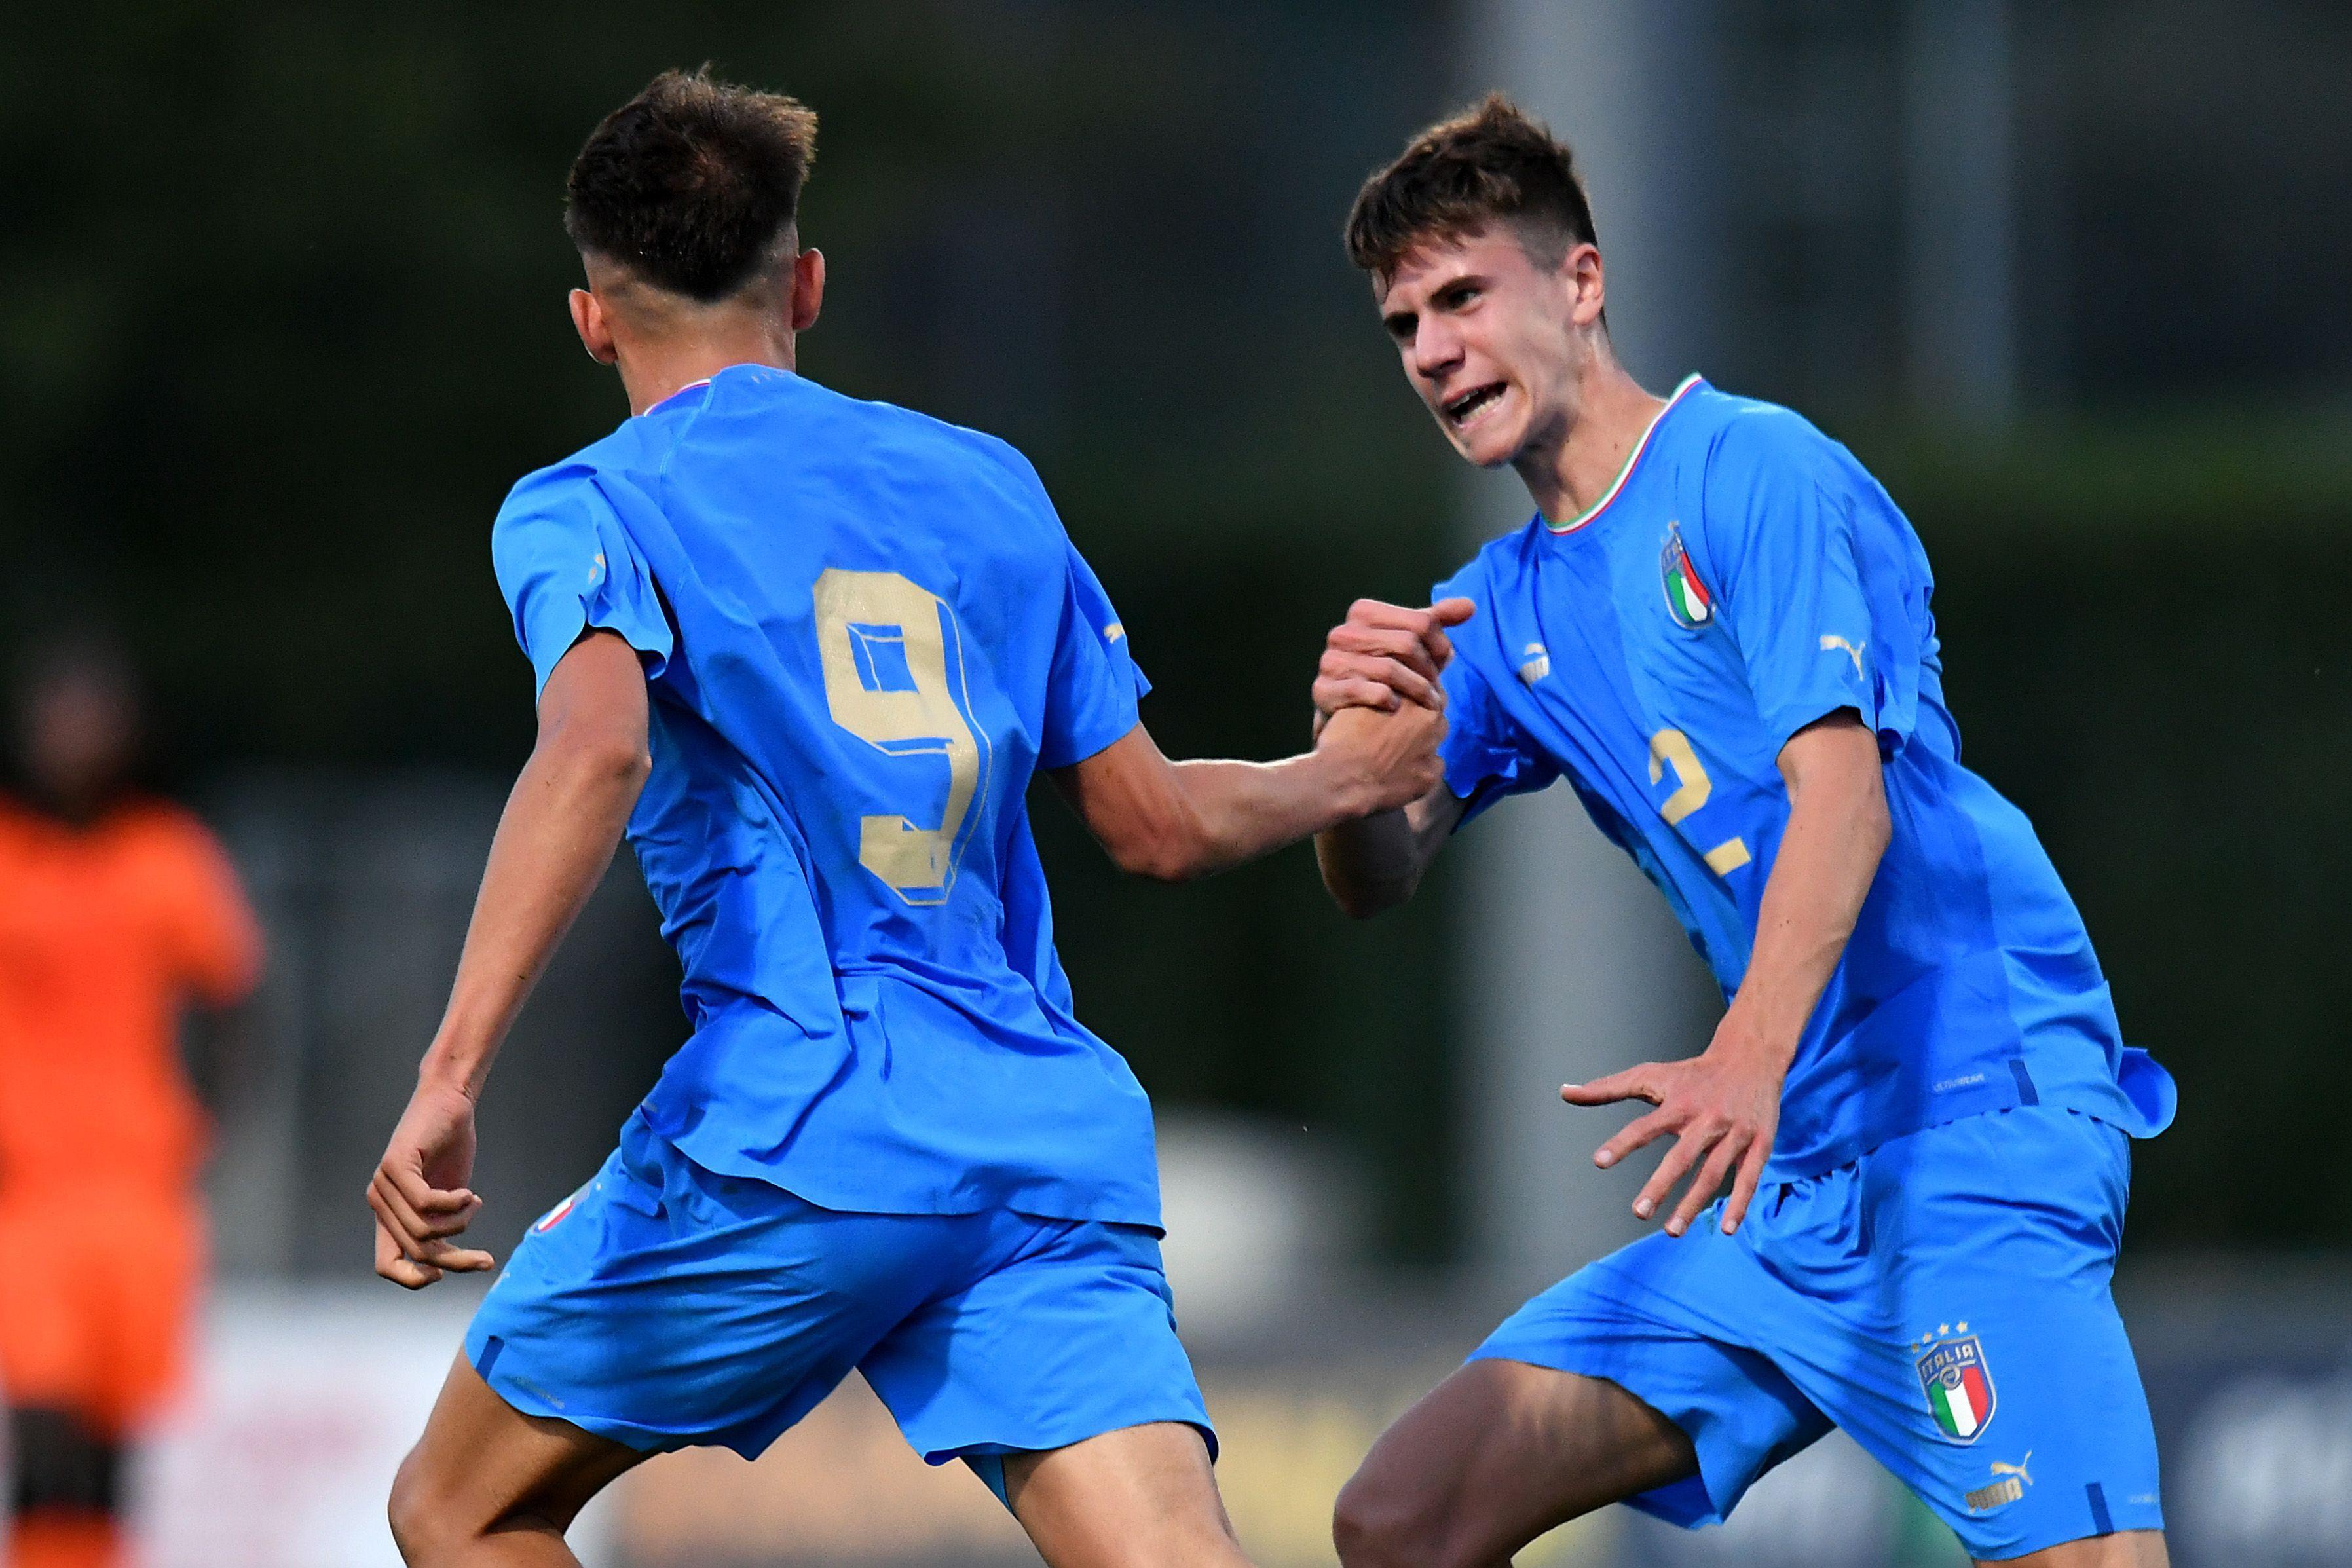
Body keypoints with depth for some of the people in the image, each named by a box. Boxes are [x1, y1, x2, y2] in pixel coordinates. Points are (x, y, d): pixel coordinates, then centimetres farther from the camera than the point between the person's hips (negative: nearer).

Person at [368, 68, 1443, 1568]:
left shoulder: (589, 509, 5)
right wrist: (1348, 776, 42)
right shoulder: (985, 483, 20)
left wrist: (449, 1081, -23)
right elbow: (1155, 823, 22)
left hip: (794, 1121, -4)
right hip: (1049, 1125, 4)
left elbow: (597, 753, -17)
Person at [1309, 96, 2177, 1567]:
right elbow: (1376, 880, 10)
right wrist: (1361, 736, -13)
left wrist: (1751, 1058, -35)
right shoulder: (1505, 611, 18)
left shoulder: (1752, 469, -6)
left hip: (1973, 1128, -8)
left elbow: (1841, 792, -19)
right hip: (1782, 1179, 8)